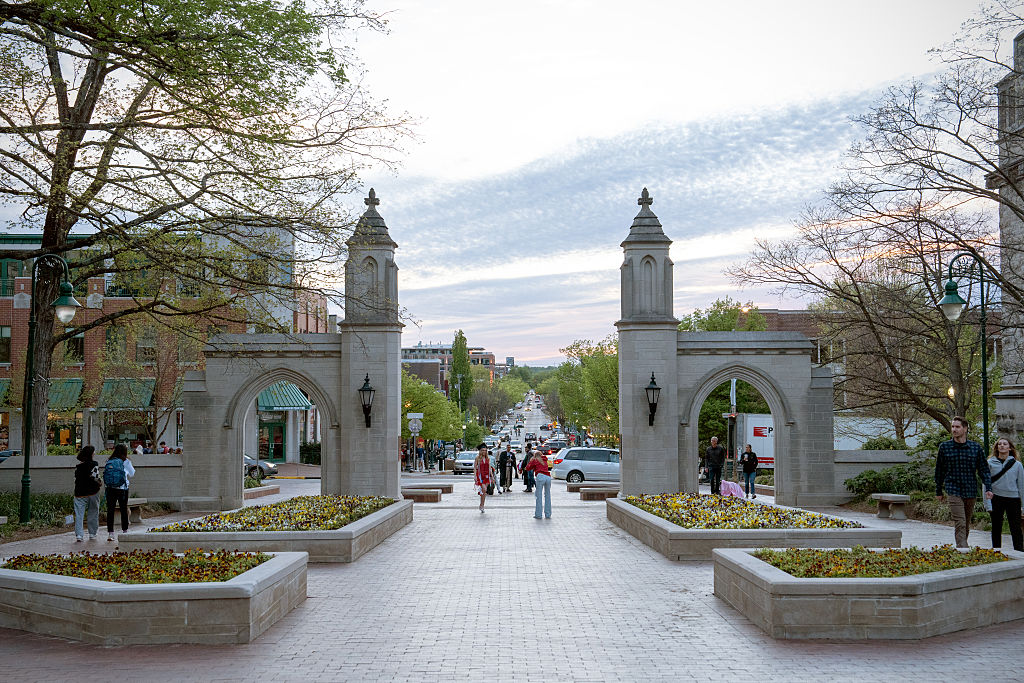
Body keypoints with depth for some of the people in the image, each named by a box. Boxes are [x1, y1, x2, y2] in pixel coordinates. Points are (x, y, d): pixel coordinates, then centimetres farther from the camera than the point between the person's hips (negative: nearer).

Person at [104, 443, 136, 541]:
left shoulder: (109, 461, 0)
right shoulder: (126, 461, -6)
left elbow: (105, 473, 9)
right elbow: (132, 474, 5)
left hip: (110, 489, 2)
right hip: (122, 489, -2)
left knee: (110, 510, 3)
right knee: (124, 510, 10)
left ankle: (110, 533, 0)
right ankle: (125, 531, 20)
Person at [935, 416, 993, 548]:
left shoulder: (976, 447, 5)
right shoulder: (944, 447, 1)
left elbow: (984, 469, 8)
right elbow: (939, 471, 9)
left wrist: (988, 488, -5)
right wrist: (938, 491, 12)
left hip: (971, 491, 3)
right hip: (953, 491, -3)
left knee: (966, 525, 11)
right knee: (960, 524, -14)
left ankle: (960, 547, 26)